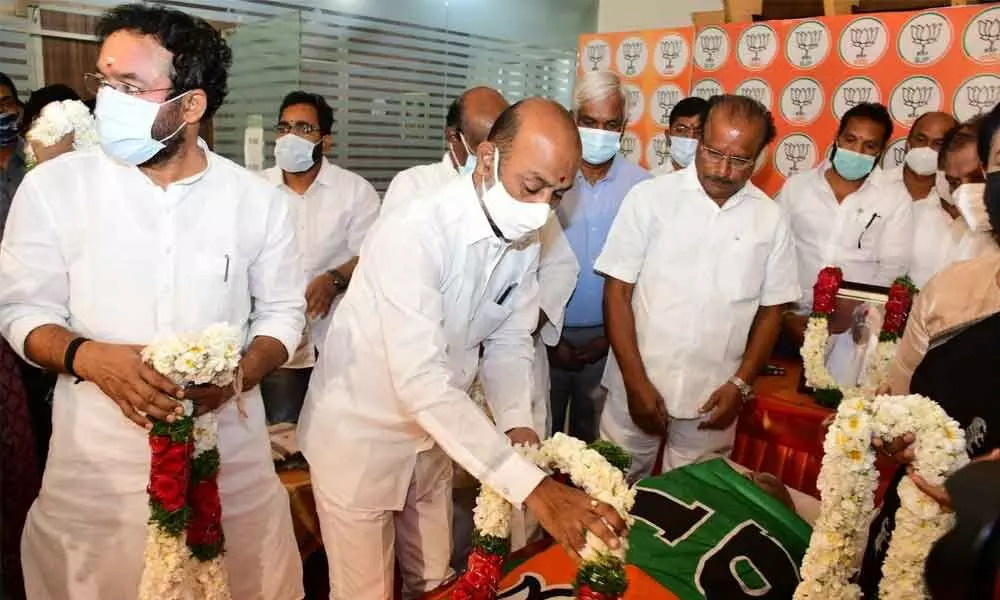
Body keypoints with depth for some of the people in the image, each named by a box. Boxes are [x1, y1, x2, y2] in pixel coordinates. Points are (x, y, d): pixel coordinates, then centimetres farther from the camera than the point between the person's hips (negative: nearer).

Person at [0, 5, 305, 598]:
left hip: (230, 453, 1)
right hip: (97, 458, 0)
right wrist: (90, 357, -19)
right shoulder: (53, 186, -4)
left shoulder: (258, 199, -3)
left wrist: (240, 371, -15)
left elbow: (283, 311, 5)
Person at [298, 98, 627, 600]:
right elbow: (421, 381, -39)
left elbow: (509, 342, 2)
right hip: (360, 435, -6)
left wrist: (516, 425, -16)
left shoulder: (526, 241, -8)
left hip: (431, 435, 6)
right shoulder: (413, 233, -32)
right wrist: (531, 486, -41)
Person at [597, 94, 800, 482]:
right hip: (638, 387, -1)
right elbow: (617, 292, -6)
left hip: (714, 398, 2)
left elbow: (771, 310, 8)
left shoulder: (770, 218, 1)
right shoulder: (649, 197, -6)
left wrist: (741, 384, -2)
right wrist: (637, 382, -10)